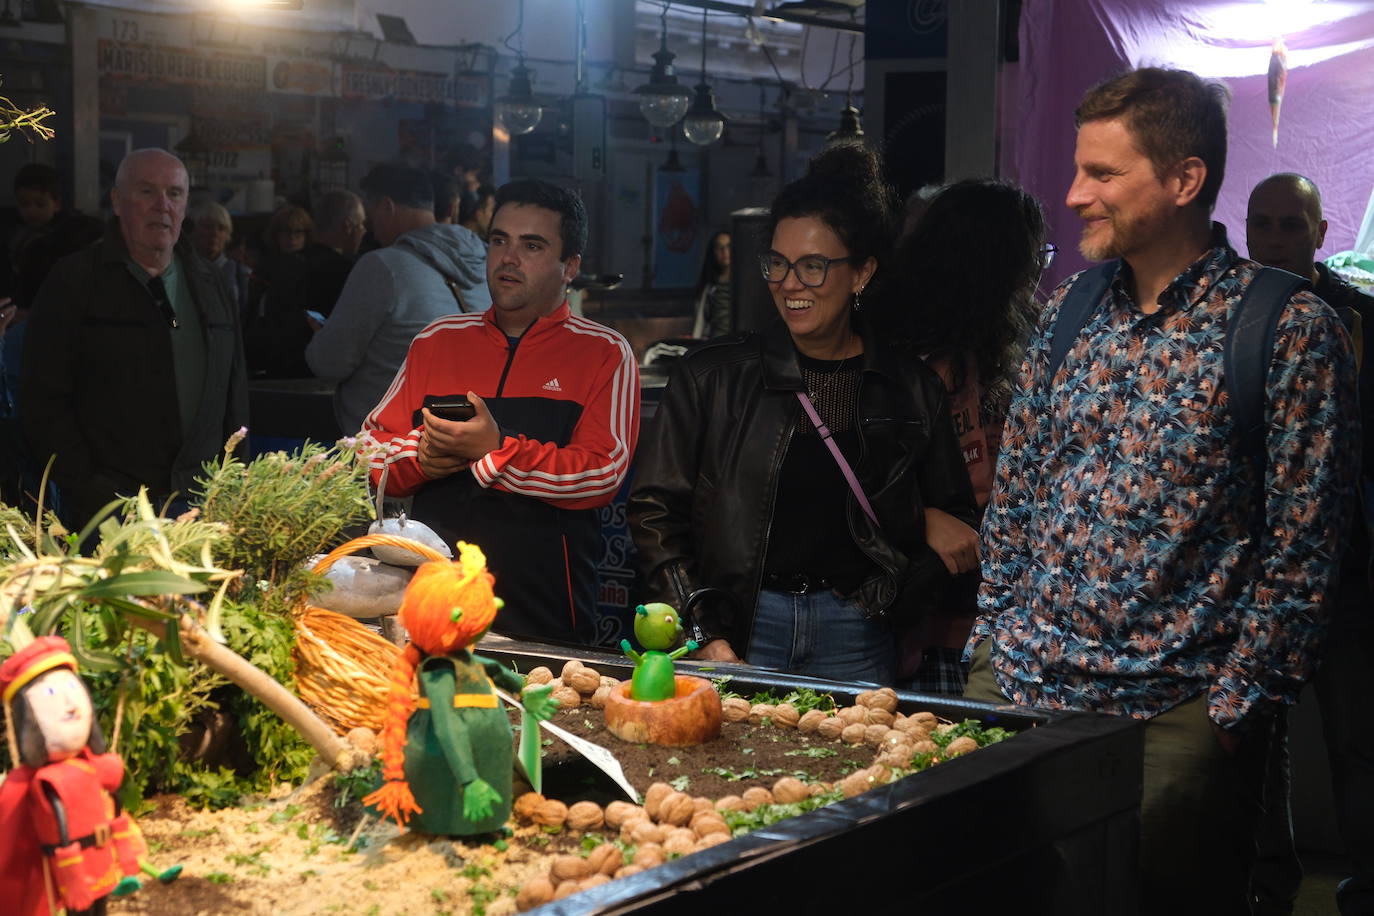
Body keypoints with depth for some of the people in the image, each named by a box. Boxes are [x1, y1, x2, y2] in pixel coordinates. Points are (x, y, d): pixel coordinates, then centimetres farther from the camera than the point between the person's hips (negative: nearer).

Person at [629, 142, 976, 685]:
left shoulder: (913, 392, 7)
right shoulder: (713, 377, 4)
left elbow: (955, 519, 13)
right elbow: (656, 510, 1)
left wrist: (894, 600, -2)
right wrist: (702, 635, -7)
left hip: (855, 633, 1)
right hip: (741, 622, -1)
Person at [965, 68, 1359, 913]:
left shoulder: (1290, 329, -10)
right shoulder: (1072, 309, 7)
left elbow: (1300, 552, -10)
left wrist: (1234, 709, -10)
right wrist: (994, 640, 8)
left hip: (1176, 713, -5)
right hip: (1016, 685, 5)